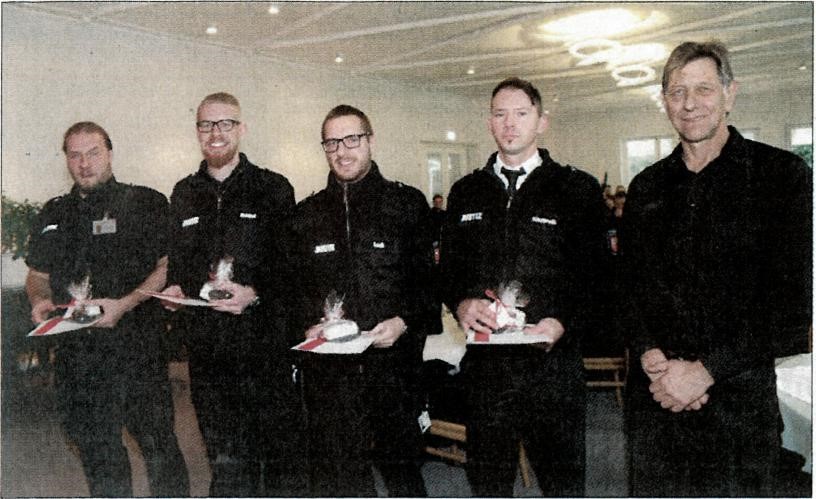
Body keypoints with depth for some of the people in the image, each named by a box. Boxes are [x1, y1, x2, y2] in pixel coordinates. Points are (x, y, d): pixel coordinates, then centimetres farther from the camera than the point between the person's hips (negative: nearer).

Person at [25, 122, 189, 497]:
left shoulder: (145, 203, 0)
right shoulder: (53, 214, 15)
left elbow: (168, 266, -5)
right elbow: (38, 274, 23)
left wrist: (125, 304, -17)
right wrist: (39, 302, 1)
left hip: (137, 345, -5)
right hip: (76, 351, 5)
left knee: (156, 441, -1)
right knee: (95, 449, 14)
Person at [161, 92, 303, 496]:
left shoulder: (273, 189, 0)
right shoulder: (184, 194, 14)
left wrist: (255, 294, -17)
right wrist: (173, 289, 4)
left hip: (265, 344, -3)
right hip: (207, 350, 4)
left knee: (280, 453, 6)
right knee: (226, 463, 10)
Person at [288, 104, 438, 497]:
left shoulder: (407, 204, 5)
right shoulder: (306, 215, 11)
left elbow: (428, 279, 3)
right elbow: (292, 288, 14)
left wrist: (404, 321, -13)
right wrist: (307, 326, -4)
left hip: (393, 362, -1)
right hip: (328, 371, 2)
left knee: (400, 464, 10)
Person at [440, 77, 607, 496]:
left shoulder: (578, 189, 2)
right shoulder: (466, 193, 12)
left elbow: (596, 274, -2)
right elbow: (448, 267, 13)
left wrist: (563, 323, -17)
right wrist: (462, 303, -8)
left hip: (552, 361, -2)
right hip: (484, 364, 3)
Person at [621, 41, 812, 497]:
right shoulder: (647, 187, 9)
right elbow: (630, 286, 10)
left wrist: (705, 370, -14)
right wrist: (650, 356, -8)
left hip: (740, 400, -3)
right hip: (656, 399, 4)